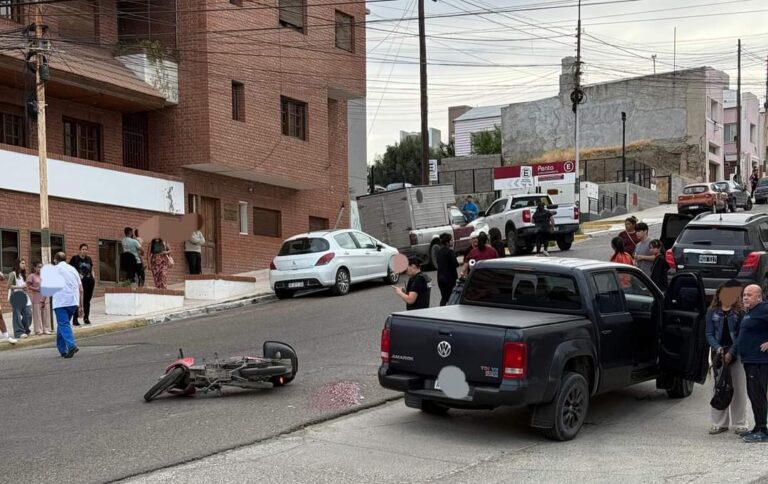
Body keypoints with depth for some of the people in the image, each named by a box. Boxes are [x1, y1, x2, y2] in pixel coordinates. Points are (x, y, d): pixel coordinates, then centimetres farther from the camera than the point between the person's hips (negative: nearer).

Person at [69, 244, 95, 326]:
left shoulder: (89, 258, 14)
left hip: (89, 282, 5)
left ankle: (86, 318, 20)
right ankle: (75, 319, -3)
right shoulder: (75, 258, -2)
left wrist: (93, 279, 10)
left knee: (87, 300, 10)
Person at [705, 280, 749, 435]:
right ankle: (720, 423, 12)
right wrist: (718, 349, -13)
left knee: (739, 389, 0)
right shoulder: (712, 312, 7)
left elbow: (741, 334, -5)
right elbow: (709, 333, 4)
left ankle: (740, 424, 7)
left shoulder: (740, 312, 1)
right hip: (718, 354, 2)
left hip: (736, 354, -2)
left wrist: (731, 352, -16)